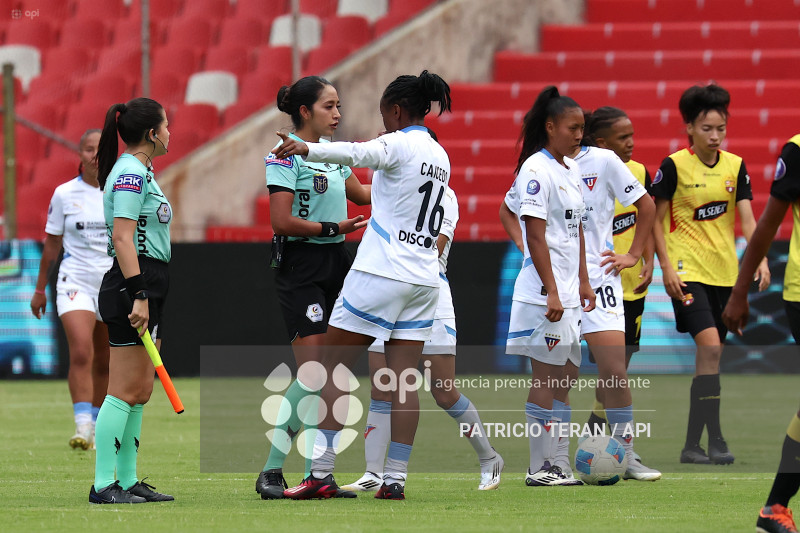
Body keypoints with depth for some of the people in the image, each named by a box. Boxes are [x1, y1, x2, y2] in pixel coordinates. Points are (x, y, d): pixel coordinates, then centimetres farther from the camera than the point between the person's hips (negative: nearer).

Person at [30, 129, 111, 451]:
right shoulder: (64, 194, 0)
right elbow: (52, 245, 8)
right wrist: (40, 288, 9)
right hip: (75, 282, -2)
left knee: (104, 363, 7)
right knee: (81, 352, -20)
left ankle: (96, 427, 22)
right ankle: (82, 426, -24)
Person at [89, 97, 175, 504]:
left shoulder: (139, 172, 18)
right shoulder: (132, 173, -13)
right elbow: (122, 237, -21)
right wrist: (138, 296, -25)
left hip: (144, 288, 10)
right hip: (133, 286, -10)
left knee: (140, 392, 11)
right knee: (125, 390, -10)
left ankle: (127, 480, 14)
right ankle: (103, 484, -9)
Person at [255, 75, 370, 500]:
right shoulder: (285, 155, -11)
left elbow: (359, 193, 30)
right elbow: (282, 222, -17)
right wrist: (333, 227, -16)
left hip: (336, 263, 8)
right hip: (301, 269, -8)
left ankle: (316, 473, 8)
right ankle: (271, 471, -7)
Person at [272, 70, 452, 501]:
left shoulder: (399, 145, -9)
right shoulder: (440, 156, 15)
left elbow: (357, 153, -30)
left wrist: (307, 148, -41)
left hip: (380, 272, -7)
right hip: (423, 277, 7)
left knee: (333, 369, -1)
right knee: (403, 380, 4)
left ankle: (321, 473, -6)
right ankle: (395, 478, 0)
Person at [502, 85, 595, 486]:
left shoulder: (571, 169, 15)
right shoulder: (536, 170, -13)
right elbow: (536, 235, -17)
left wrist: (583, 283, 18)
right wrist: (551, 291, -20)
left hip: (568, 291, 9)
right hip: (545, 291, -9)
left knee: (561, 376, 8)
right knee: (545, 376, -6)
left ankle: (555, 462, 11)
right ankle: (540, 467, -3)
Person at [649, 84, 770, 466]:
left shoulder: (735, 166, 5)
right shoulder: (674, 166, -7)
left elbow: (747, 218, -2)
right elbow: (656, 220, -1)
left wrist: (760, 259, -17)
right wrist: (667, 268, -10)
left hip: (725, 273, 5)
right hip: (688, 272, -5)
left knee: (710, 356, 8)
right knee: (710, 347, -20)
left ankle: (692, 445, 15)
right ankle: (714, 439, -20)